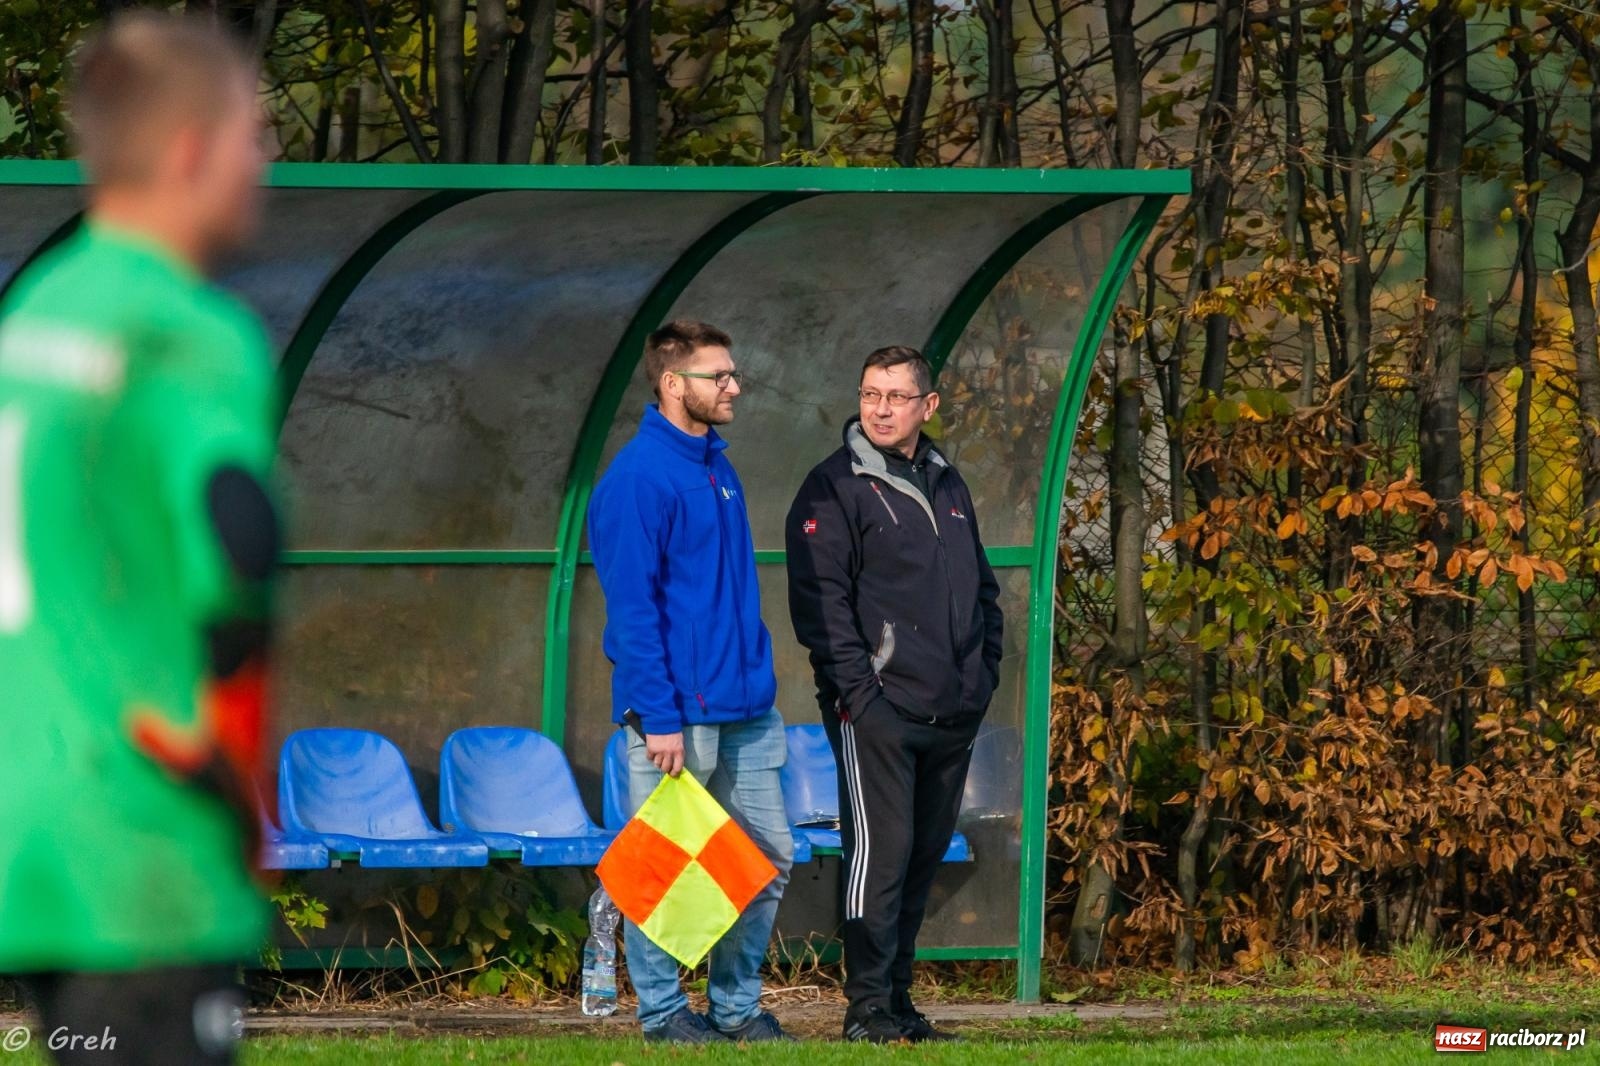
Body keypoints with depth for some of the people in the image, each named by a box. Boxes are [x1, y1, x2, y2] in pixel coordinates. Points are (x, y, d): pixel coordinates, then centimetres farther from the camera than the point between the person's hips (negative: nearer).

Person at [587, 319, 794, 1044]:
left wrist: (760, 680, 16)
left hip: (746, 711, 8)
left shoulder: (718, 468, 13)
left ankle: (738, 1004, 18)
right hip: (677, 711, -8)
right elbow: (632, 605, -16)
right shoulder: (638, 477, -13)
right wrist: (660, 718, -20)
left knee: (770, 859, 8)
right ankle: (662, 1009, 11)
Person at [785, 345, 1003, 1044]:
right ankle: (868, 1006, -9)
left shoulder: (947, 486, 18)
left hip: (952, 715, 7)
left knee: (924, 856, 9)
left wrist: (984, 668, 12)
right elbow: (820, 597, -10)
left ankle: (897, 996, 16)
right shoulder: (835, 488, -4)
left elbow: (981, 585, 25)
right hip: (877, 711, -7)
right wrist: (857, 686, -16)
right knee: (880, 851, -10)